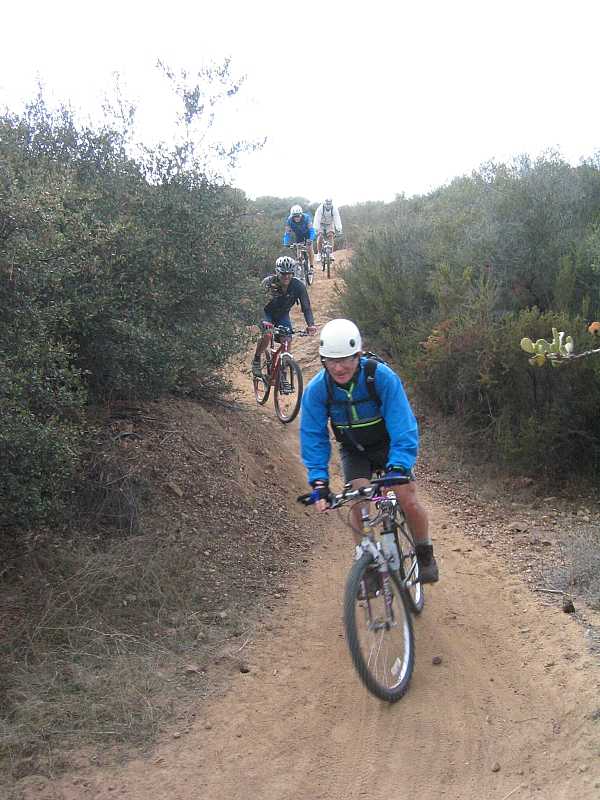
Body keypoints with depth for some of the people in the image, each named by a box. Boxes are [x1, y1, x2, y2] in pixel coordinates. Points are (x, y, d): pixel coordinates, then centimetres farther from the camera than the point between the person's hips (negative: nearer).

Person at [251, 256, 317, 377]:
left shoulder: (298, 286, -23)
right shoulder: (268, 282, -29)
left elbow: (306, 307, -22)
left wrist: (311, 325, -39)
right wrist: (263, 321, -52)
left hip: (283, 315, 3)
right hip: (267, 312, -3)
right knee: (267, 334, -30)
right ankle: (256, 361, -5)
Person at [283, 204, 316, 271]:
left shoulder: (306, 218, -36)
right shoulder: (289, 220, -30)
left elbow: (311, 230, -41)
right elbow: (287, 233, -28)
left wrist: (311, 240, -57)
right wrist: (286, 243, -44)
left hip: (307, 233, -2)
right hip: (298, 235, 2)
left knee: (309, 248, -16)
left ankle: (312, 266, -6)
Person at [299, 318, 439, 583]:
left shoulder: (382, 376, -32)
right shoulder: (316, 389, -24)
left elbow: (403, 427, -32)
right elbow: (313, 437, -19)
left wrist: (397, 469, -43)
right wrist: (319, 482, -29)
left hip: (388, 444, -2)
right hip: (354, 450, 2)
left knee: (408, 499, -15)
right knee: (358, 503, -19)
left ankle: (425, 557, 11)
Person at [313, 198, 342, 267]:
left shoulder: (334, 209, -22)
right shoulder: (320, 208, -25)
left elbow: (337, 219, -27)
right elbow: (317, 219, -31)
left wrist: (339, 229, -40)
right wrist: (315, 229, -42)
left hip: (330, 225, 1)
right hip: (321, 225, -1)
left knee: (331, 236, -21)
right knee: (320, 236, -20)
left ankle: (331, 253, -17)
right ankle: (319, 253, -10)